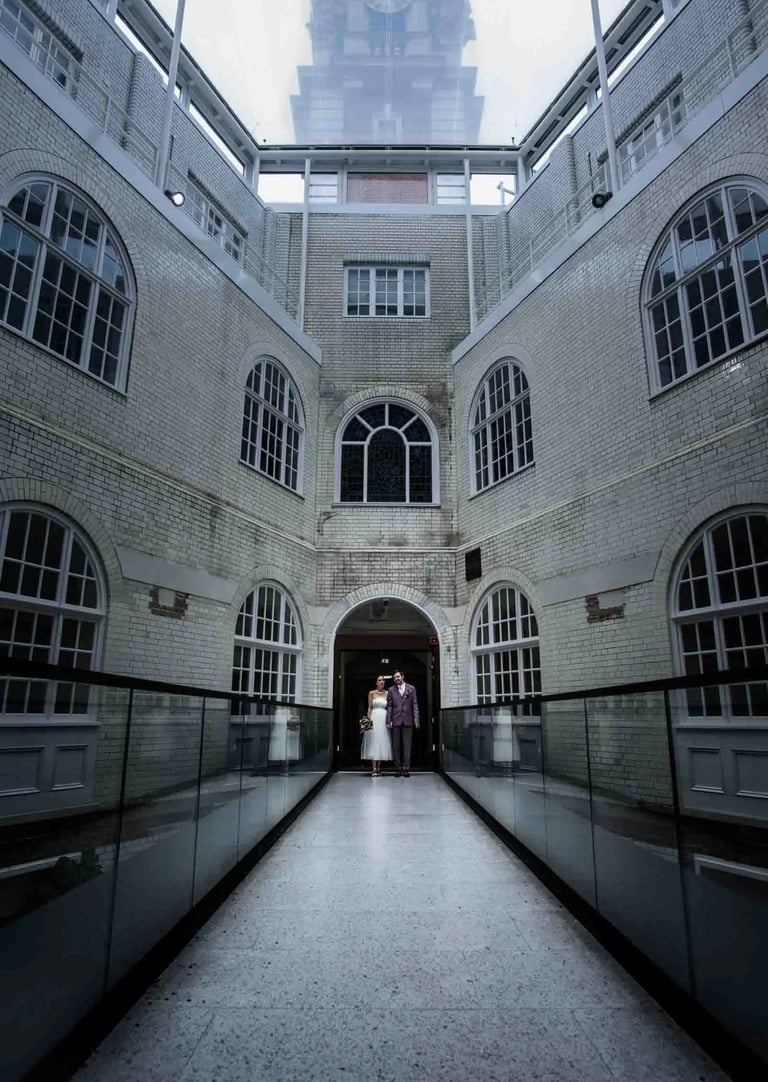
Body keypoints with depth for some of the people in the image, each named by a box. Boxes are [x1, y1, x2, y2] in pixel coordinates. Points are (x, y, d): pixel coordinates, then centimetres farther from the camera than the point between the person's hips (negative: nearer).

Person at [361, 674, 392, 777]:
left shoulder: (388, 693, 7)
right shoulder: (371, 693, 5)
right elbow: (369, 708, 4)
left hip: (384, 719, 2)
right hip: (374, 718, -2)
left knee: (382, 742, 3)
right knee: (373, 742, -5)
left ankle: (379, 768, 12)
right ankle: (374, 769, -4)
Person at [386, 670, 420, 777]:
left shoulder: (411, 688, 7)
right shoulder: (391, 690, 8)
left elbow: (415, 705, 5)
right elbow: (389, 706, 6)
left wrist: (416, 719, -3)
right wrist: (389, 721, -2)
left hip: (408, 721, -1)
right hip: (396, 721, 1)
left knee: (407, 745, 0)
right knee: (396, 746, 3)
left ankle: (406, 769, 4)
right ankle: (398, 768, 9)